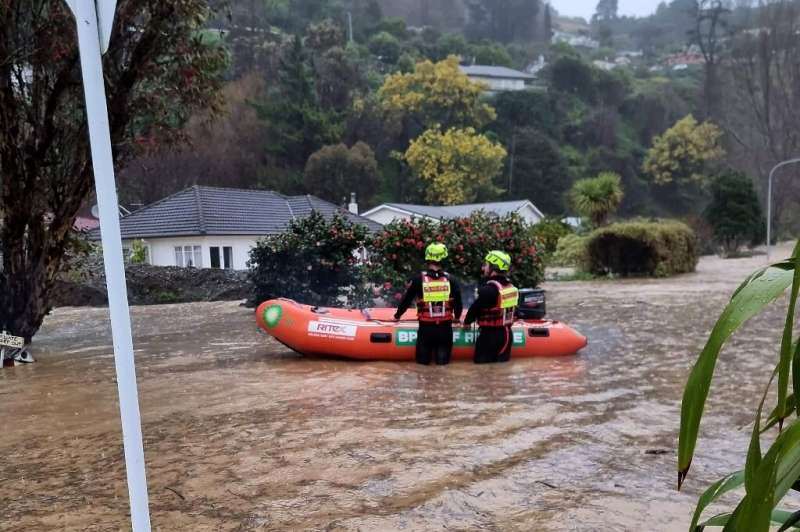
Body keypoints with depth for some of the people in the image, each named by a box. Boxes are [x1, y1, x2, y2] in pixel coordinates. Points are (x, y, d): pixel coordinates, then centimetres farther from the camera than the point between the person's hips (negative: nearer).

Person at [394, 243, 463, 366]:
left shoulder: (418, 279, -3)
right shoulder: (451, 280, 0)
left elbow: (406, 300, 5)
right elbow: (458, 302, 8)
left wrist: (397, 315, 22)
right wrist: (457, 317, 29)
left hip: (426, 328, -1)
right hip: (445, 328, 1)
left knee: (423, 361, 13)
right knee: (443, 361, 10)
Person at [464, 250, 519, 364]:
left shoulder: (489, 289, -21)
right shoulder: (511, 287, 7)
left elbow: (476, 307, -13)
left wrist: (467, 321, 6)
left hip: (490, 335, -8)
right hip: (506, 334, 8)